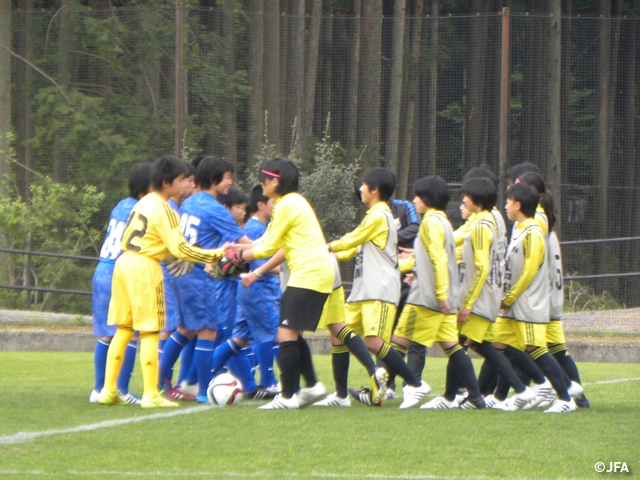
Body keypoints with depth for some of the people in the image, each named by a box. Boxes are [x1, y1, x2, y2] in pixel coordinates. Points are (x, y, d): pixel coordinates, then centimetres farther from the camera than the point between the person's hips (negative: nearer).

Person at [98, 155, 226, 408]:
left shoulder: (143, 203, 16)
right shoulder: (163, 209, -11)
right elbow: (180, 249, -16)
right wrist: (215, 255, -11)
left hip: (123, 263, 8)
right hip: (145, 268, -8)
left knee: (124, 329, 13)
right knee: (149, 331, -4)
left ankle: (108, 390, 12)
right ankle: (151, 395, -5)